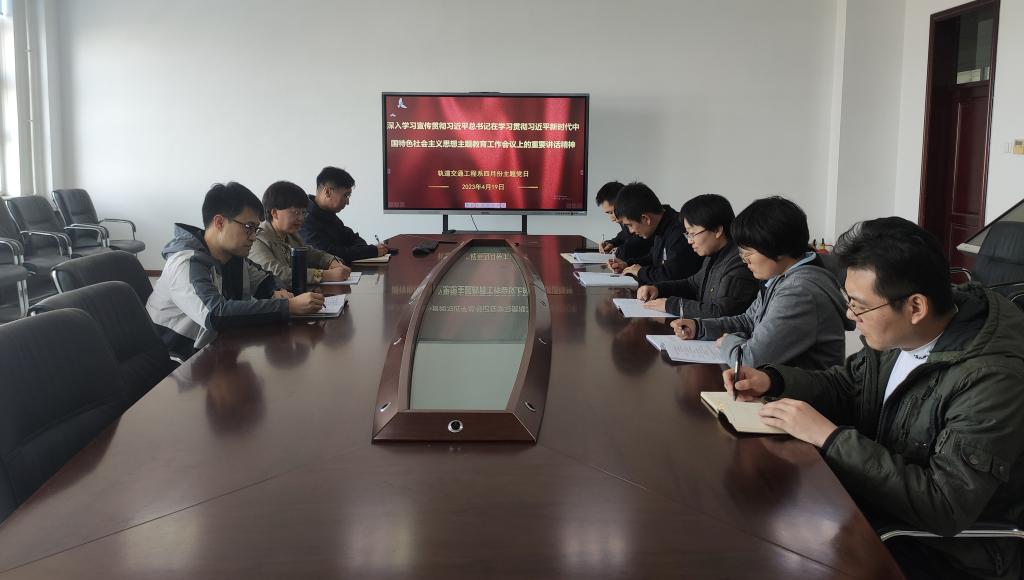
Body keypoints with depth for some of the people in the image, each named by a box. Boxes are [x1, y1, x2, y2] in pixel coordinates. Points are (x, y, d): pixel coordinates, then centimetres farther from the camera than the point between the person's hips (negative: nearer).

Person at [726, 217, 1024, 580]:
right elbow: (847, 385, 13)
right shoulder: (897, 331, -6)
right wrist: (771, 380, -5)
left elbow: (944, 508, -31)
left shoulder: (994, 379, -29)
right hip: (881, 499, 7)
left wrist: (830, 437, -29)